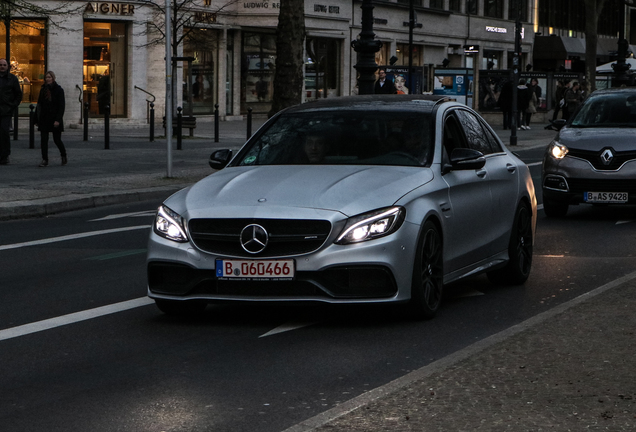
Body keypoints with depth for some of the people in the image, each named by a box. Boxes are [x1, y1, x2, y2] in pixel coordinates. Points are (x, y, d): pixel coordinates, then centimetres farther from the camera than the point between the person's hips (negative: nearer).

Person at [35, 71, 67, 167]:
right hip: (44, 118, 4)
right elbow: (39, 104, 12)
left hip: (54, 119, -4)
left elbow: (61, 106, -9)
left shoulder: (58, 89, -5)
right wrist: (37, 119, 7)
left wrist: (58, 120, -17)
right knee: (43, 139, -4)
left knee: (57, 140, 2)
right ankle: (44, 159, 0)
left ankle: (64, 156, 25)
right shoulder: (43, 89, 8)